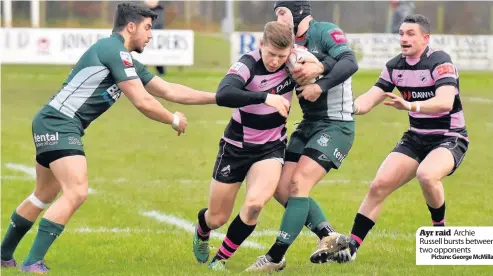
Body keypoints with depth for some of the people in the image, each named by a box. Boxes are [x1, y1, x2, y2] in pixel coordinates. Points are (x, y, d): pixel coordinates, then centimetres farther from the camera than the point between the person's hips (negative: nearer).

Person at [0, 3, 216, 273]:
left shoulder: (127, 62, 17)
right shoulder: (114, 50, -13)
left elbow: (168, 90, 20)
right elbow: (143, 102, -14)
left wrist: (219, 96, 18)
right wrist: (174, 120, 2)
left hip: (52, 125, 11)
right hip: (58, 124, -11)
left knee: (45, 196, 21)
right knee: (76, 193, -18)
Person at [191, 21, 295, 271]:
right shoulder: (248, 64, -24)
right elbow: (223, 95, -43)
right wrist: (265, 97, -53)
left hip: (271, 147, 2)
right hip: (237, 147, -2)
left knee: (254, 203, -24)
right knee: (217, 218, 9)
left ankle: (220, 259, -2)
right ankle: (201, 232, 48)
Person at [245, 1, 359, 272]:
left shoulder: (325, 32, -12)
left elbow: (350, 63, -26)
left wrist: (320, 85, -32)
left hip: (336, 125, -8)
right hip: (309, 124, 8)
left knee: (299, 184, -16)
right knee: (282, 188, 4)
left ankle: (276, 257, -12)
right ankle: (329, 236, 17)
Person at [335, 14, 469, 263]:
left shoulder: (440, 63, -19)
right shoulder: (394, 67, 1)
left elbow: (445, 102, -34)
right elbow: (370, 99, 0)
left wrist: (411, 106, -50)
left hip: (449, 139, -6)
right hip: (416, 138, 6)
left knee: (426, 175, -35)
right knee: (379, 185, -9)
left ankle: (440, 231, -10)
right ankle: (351, 246, -1)